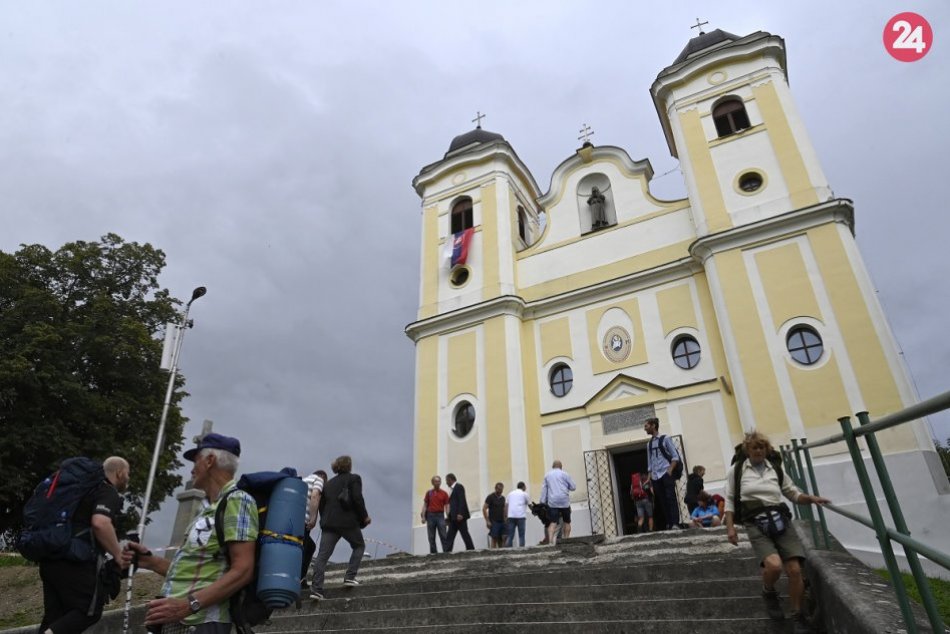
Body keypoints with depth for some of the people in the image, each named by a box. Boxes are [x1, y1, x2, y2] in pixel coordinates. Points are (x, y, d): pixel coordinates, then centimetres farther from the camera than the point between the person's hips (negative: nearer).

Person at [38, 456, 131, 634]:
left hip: (51, 556, 9)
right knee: (90, 610, -1)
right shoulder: (109, 493, -6)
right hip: (76, 560, -9)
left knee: (55, 615, 12)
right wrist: (118, 554, -14)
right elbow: (100, 524, -25)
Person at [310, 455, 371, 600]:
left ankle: (316, 589, -8)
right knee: (359, 546, 17)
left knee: (322, 556, 1)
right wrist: (364, 516, 0)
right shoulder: (354, 479, 2)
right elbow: (357, 499, -10)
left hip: (329, 523, 4)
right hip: (348, 521, -4)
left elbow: (321, 505, 16)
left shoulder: (328, 483, 20)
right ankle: (349, 577, 6)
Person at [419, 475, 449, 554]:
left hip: (440, 516, -1)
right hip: (430, 516, 1)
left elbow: (446, 506, 2)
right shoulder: (428, 493, 7)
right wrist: (423, 516, -3)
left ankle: (446, 552, -4)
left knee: (443, 535, -6)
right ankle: (433, 552, 11)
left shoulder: (444, 493, 3)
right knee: (431, 536, 4)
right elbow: (425, 505, 7)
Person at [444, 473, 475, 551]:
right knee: (450, 536, 5)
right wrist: (449, 517, 16)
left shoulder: (459, 486, -8)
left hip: (459, 516, -9)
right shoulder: (452, 489, 18)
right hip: (453, 517, 9)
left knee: (465, 534, -3)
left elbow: (462, 501, -17)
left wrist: (460, 514, -24)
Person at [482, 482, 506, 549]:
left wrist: (505, 519, 10)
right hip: (494, 522, -6)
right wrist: (487, 521, -13)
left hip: (502, 521, 6)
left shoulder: (502, 498, 13)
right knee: (494, 539, -8)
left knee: (501, 540, 4)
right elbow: (484, 509, -8)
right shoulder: (490, 497, -5)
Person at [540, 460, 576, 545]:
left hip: (552, 502, 2)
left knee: (553, 522, -6)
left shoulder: (547, 475, 12)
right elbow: (573, 487, 4)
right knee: (566, 522, 14)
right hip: (564, 501, -2)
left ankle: (550, 541, -22)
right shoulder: (564, 474, 3)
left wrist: (543, 501, 12)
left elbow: (544, 489, 11)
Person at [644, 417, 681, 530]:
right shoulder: (649, 444, 16)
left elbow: (675, 456, -2)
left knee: (671, 498, -11)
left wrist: (670, 470, -14)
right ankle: (668, 524, 2)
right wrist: (650, 478, 10)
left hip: (666, 474, -5)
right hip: (655, 477, 5)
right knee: (661, 501, 1)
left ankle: (675, 523, -13)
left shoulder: (665, 439, 2)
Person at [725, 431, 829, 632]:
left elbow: (793, 494, 19)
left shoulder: (776, 469, 13)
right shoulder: (737, 470, 4)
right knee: (774, 565, -26)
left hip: (780, 520, 3)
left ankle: (798, 616, 14)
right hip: (755, 524, -3)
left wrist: (811, 498, -1)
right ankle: (769, 593, 10)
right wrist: (730, 527, -1)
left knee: (794, 569, -9)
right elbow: (730, 500, 6)